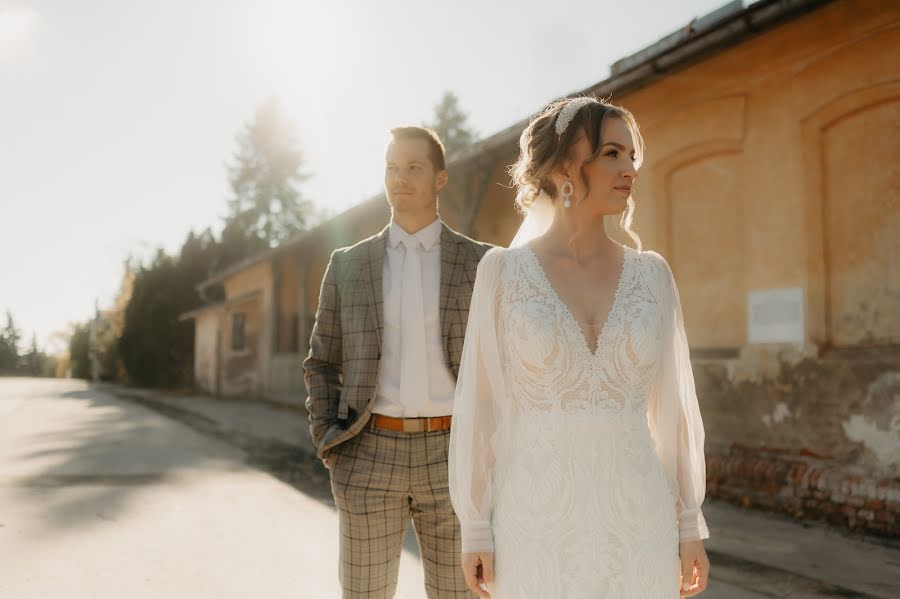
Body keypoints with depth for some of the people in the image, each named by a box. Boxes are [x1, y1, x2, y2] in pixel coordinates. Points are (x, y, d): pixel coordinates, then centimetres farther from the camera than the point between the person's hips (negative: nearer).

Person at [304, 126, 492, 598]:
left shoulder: (481, 263, 4)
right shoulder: (347, 264, 7)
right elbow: (321, 365, 11)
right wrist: (329, 447, -1)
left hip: (451, 458, 0)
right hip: (370, 457, 1)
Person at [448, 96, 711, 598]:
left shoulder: (652, 274, 4)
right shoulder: (503, 271, -3)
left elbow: (672, 402, 7)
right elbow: (480, 404, -2)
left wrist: (691, 524, 7)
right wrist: (475, 528, -3)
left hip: (634, 519, 3)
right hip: (539, 519, -2)